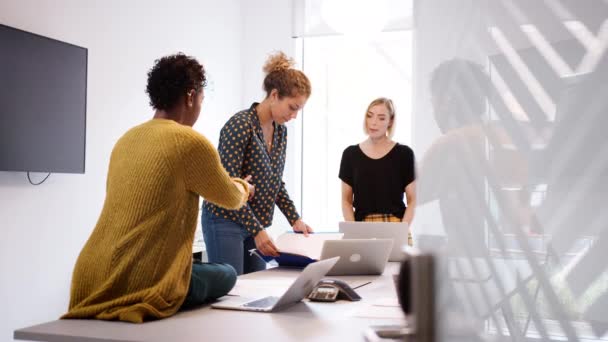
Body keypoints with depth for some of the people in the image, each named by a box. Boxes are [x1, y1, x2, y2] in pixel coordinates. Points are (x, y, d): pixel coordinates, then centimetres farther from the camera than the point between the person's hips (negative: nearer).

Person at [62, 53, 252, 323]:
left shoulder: (127, 139, 11)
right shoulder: (191, 142, -10)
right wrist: (242, 189, 31)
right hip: (141, 287, -7)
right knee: (226, 274, 19)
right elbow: (232, 200, 7)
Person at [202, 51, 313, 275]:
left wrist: (294, 219, 5)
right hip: (225, 223, -8)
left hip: (256, 224, 8)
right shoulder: (240, 125, -17)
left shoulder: (281, 131, 7)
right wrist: (257, 230, -23)